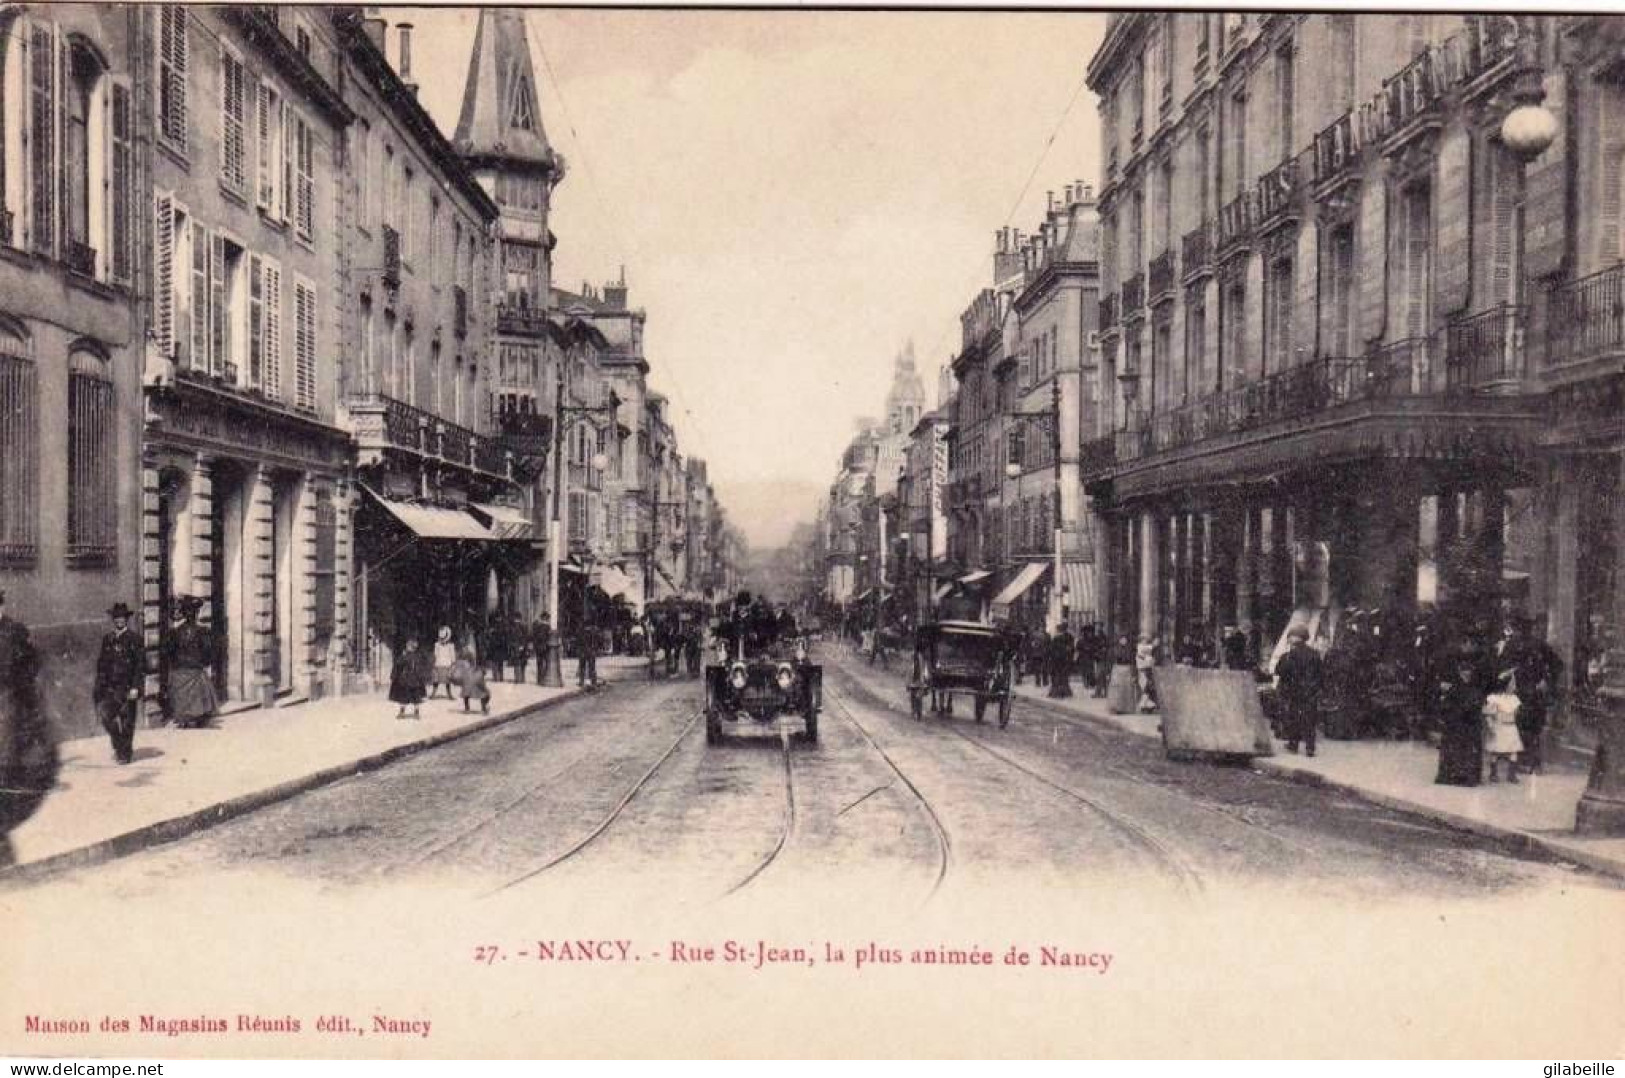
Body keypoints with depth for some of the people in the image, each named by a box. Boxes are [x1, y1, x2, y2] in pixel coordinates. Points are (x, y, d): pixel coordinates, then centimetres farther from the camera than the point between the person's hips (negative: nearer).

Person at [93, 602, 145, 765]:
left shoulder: (134, 640, -4)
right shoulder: (107, 639, 11)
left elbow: (141, 665, -6)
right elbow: (102, 663, 16)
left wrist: (135, 687, -12)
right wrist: (99, 685, 9)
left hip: (127, 688, -4)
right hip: (110, 687, 4)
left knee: (127, 721, -1)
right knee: (106, 715, -4)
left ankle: (125, 753, 9)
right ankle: (119, 744, 17)